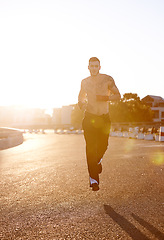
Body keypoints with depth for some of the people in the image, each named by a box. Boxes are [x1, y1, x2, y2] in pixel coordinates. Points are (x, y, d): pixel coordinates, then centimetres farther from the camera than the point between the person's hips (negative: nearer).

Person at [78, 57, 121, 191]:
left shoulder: (108, 79, -3)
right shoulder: (84, 82, 5)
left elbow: (118, 96, -2)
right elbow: (81, 97, 22)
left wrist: (106, 98, -20)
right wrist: (82, 104, 0)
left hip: (104, 118, 0)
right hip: (89, 117, 0)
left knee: (103, 145, 8)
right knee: (90, 147, -10)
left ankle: (98, 160, 45)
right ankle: (93, 179, -5)